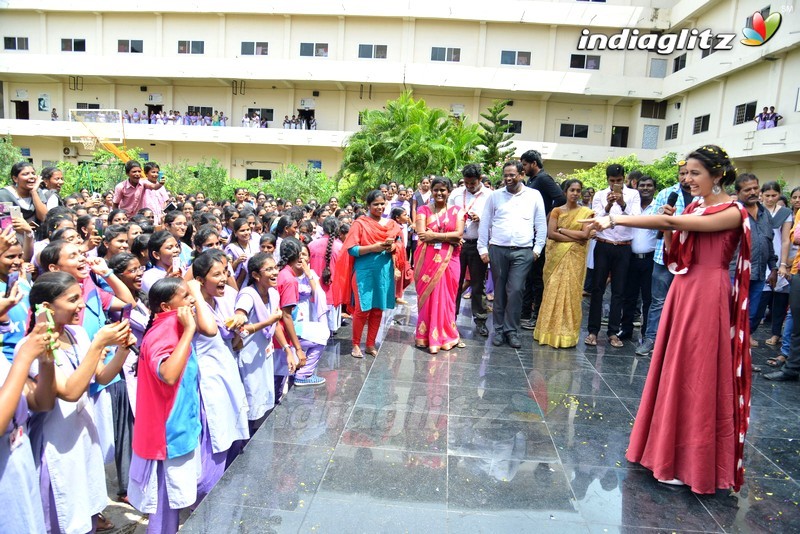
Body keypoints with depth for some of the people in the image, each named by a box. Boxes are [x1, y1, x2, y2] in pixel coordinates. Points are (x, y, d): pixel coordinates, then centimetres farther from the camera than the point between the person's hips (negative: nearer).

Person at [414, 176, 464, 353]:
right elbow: (422, 234, -10)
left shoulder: (456, 211, 6)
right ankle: (426, 336, 14)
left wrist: (434, 235, -13)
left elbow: (459, 233, -8)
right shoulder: (423, 210, 4)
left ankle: (444, 335, 18)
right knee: (427, 296, 3)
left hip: (448, 260, 1)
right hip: (427, 259, 0)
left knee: (445, 297, 5)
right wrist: (449, 238, -11)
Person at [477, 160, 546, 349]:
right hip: (497, 249, 1)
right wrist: (483, 248, 3)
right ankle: (499, 330, 16)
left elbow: (541, 224, 9)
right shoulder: (495, 196, 7)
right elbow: (484, 224, 8)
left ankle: (511, 330, 6)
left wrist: (538, 248, 3)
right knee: (499, 291, 6)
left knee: (515, 291, -7)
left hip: (523, 252, -1)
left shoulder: (534, 195, 7)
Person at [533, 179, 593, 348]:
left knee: (571, 292, -1)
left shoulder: (586, 212, 5)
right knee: (553, 291, 1)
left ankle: (567, 334, 7)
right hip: (557, 256, 0)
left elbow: (585, 235, -8)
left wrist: (562, 229, -6)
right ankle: (550, 331, 10)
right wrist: (575, 238, -11)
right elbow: (551, 234, -7)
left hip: (575, 258, 0)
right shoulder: (556, 211, 5)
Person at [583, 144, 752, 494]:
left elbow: (669, 222, -22)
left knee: (696, 375, 0)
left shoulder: (731, 213, -11)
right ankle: (669, 449, 25)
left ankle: (691, 462, 14)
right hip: (683, 291, 7)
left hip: (707, 295, -7)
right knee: (674, 371, 11)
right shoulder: (694, 208, 13)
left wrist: (615, 220, -22)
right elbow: (675, 254, 8)